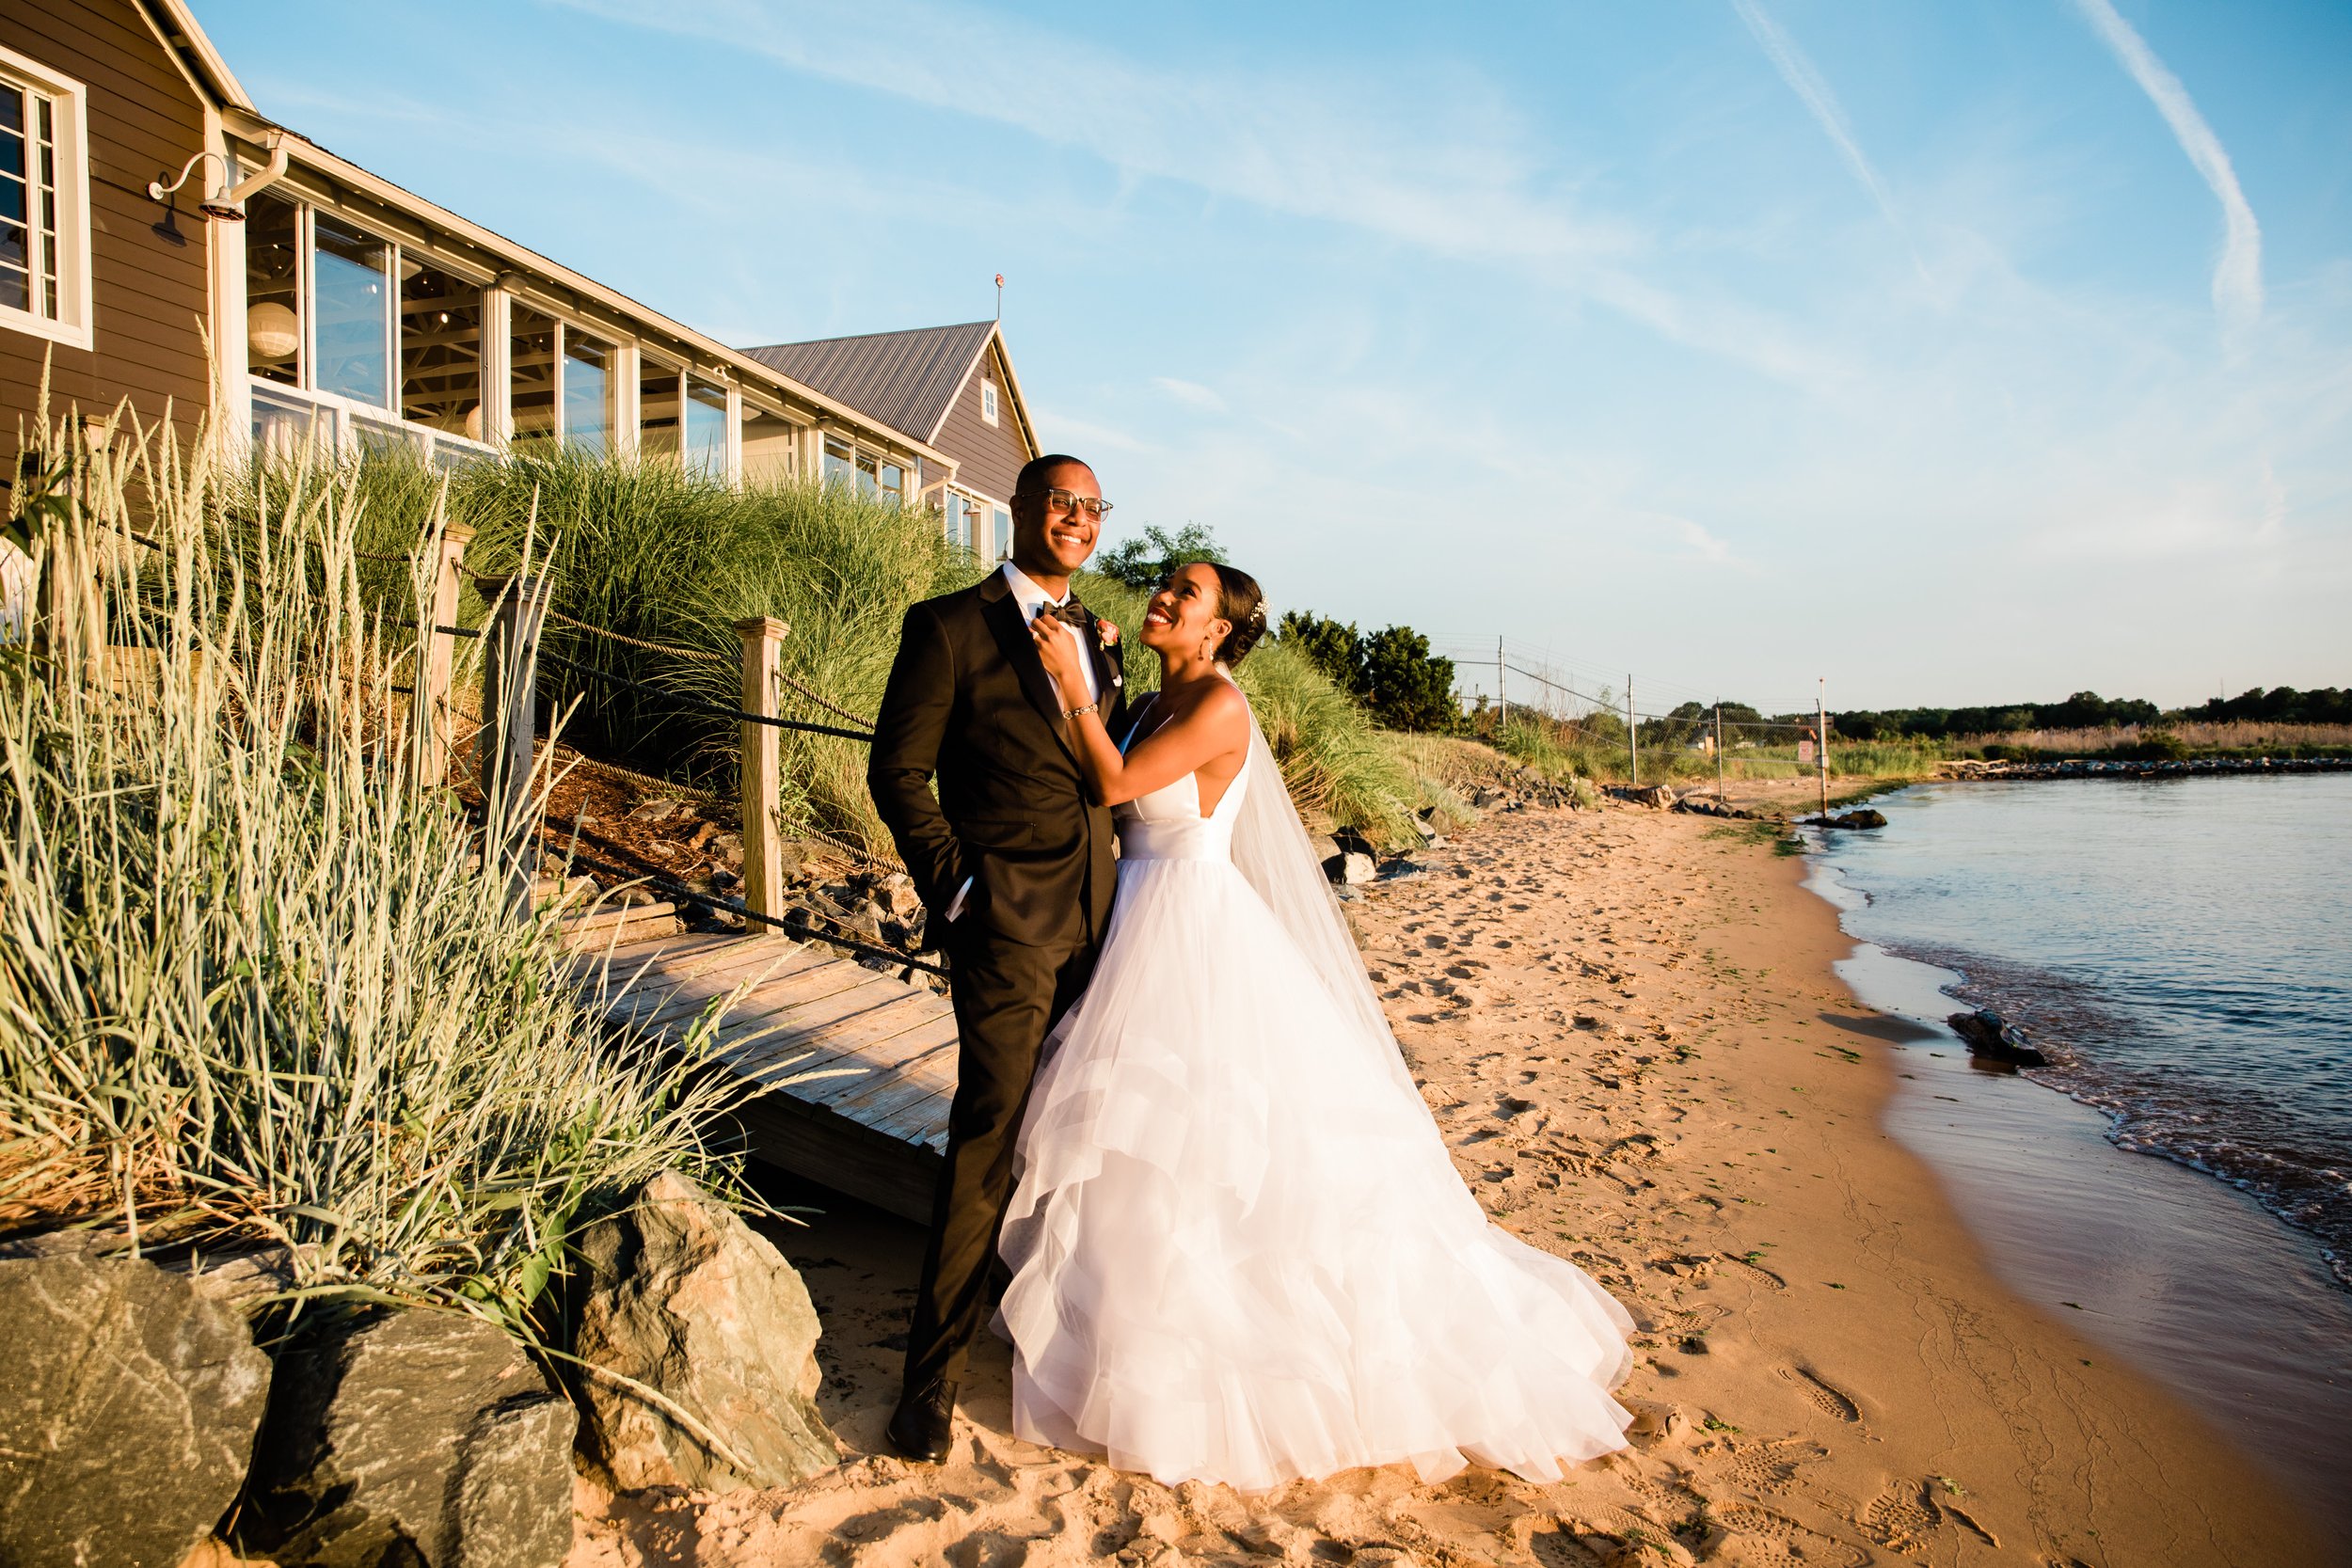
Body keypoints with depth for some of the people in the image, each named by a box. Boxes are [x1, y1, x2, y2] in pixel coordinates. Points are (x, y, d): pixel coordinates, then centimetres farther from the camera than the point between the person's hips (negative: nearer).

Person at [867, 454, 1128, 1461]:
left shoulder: (1096, 637, 15)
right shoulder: (949, 626, -5)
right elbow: (897, 772, -6)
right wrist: (957, 888, -11)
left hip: (1095, 921, 7)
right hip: (1007, 925, -6)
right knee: (991, 1140, -6)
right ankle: (934, 1375, 7)